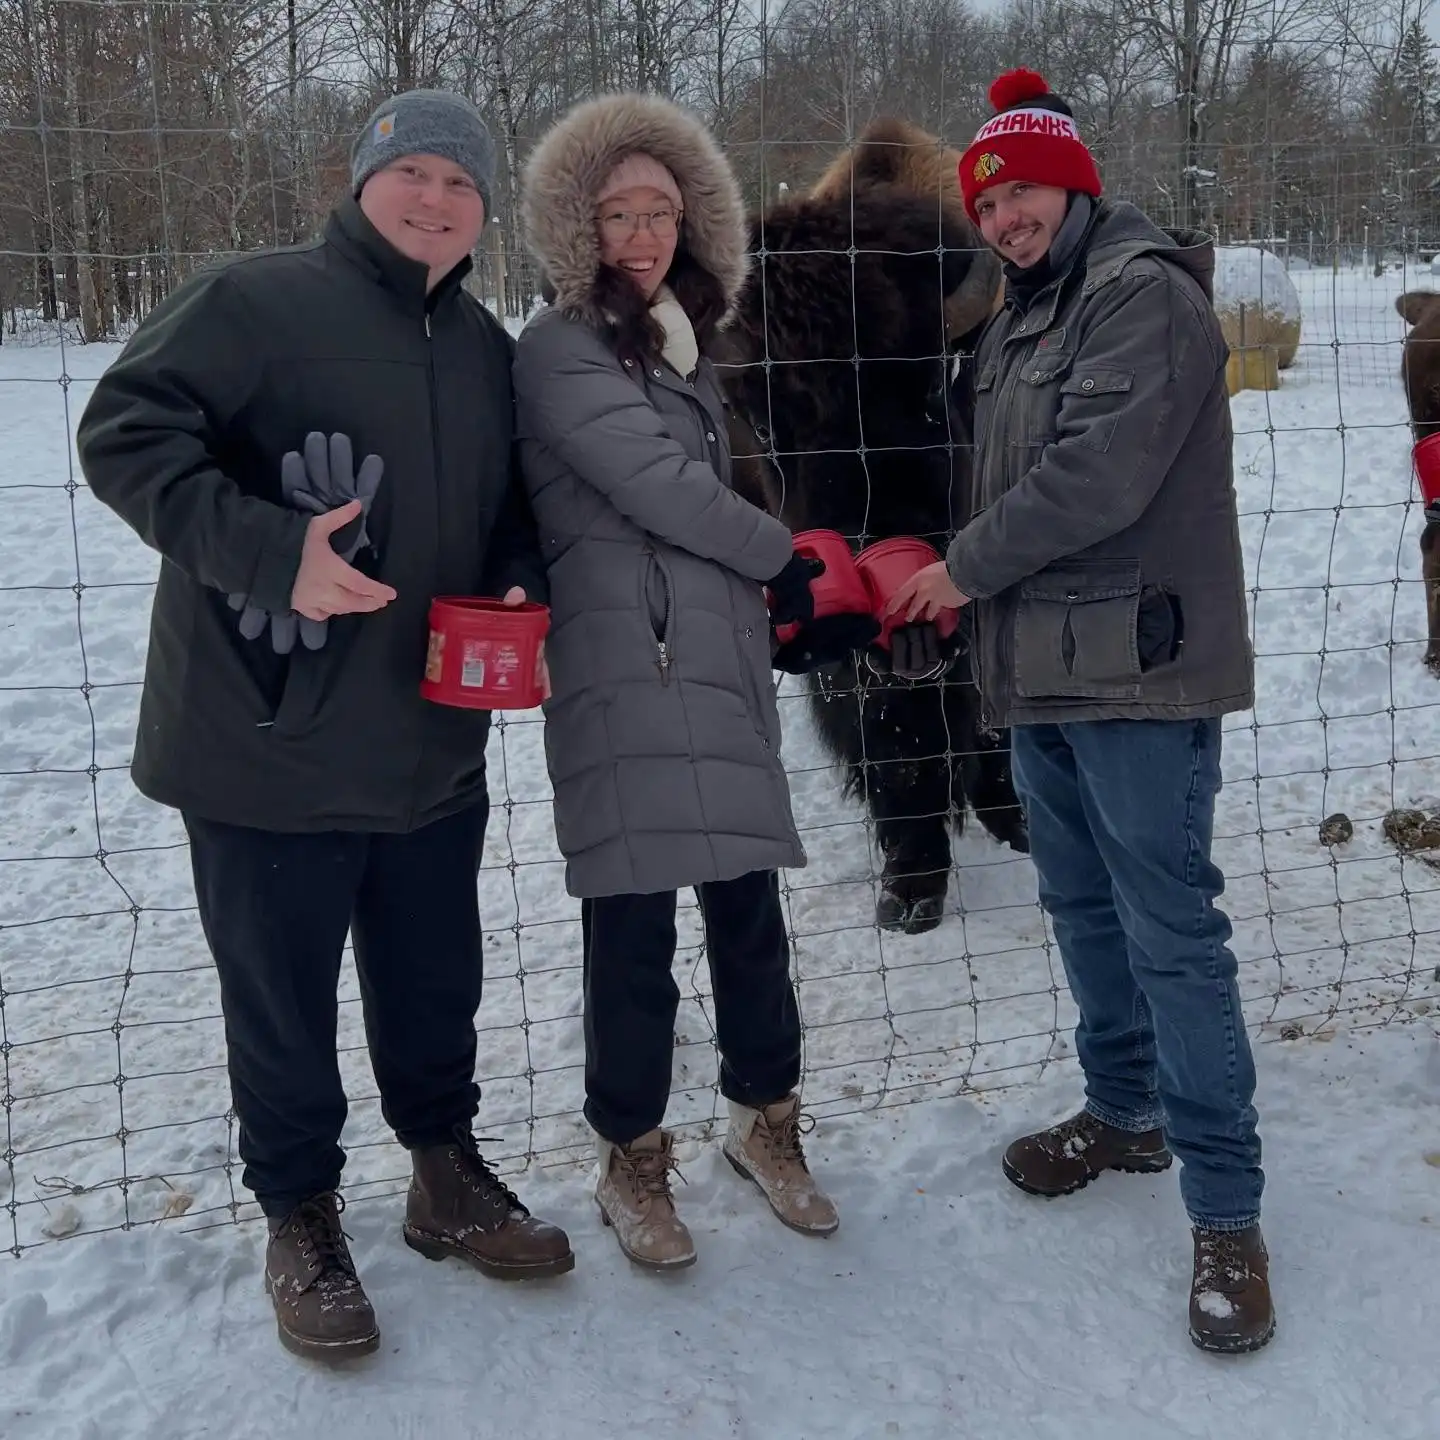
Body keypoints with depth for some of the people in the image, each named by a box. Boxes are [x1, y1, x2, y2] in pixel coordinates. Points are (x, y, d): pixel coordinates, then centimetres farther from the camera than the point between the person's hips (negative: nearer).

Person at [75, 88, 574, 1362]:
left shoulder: (487, 352, 11)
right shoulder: (256, 302, -10)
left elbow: (513, 510, 21)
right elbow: (125, 432, -15)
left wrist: (517, 587, -1)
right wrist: (268, 549, -27)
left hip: (433, 751, 6)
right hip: (267, 748, -5)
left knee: (437, 989, 19)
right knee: (282, 1005, 10)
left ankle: (446, 1175, 41)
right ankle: (301, 1218, 32)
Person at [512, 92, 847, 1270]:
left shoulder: (680, 343, 21)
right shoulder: (562, 348, -4)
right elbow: (653, 484, -11)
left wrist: (772, 600, 17)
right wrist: (781, 558, 1)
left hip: (722, 657, 7)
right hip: (625, 664, -7)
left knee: (747, 902, 10)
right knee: (635, 921, -3)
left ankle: (766, 1122, 27)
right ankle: (633, 1161, 14)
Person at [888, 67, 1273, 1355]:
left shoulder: (1142, 288, -9)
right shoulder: (1020, 323, 19)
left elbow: (1101, 469, -20)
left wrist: (966, 568, -9)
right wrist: (976, 597, 5)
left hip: (1136, 669, -9)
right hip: (1044, 669, 9)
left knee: (1171, 933, -8)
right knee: (1085, 907, 18)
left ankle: (1227, 1212, 1)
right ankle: (1126, 1113, 35)